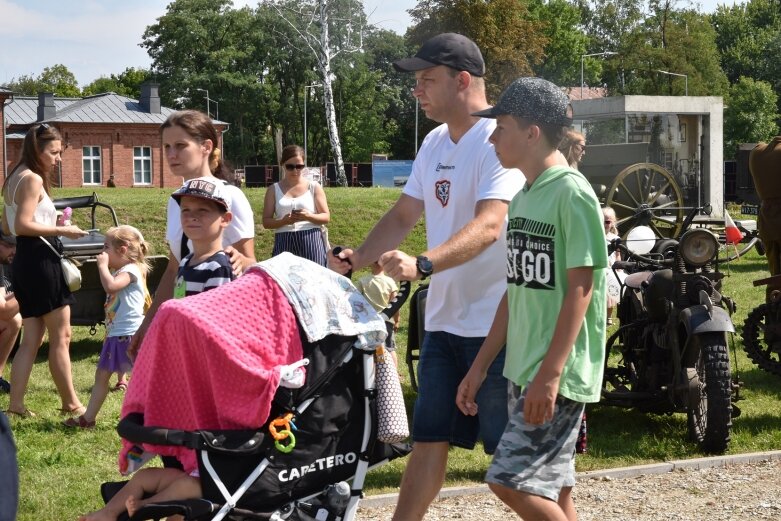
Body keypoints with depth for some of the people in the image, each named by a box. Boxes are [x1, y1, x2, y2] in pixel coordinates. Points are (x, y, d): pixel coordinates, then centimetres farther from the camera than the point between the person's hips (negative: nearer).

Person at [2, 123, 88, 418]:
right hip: (40, 260, -10)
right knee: (61, 337, -1)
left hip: (24, 262, 10)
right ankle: (71, 404, 5)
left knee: (32, 339, 9)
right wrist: (61, 231, -17)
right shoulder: (33, 179, -13)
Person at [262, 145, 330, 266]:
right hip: (284, 243, 0)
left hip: (311, 242, 0)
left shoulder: (314, 187, 7)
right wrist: (284, 221, -15)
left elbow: (326, 217, 6)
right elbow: (266, 222, 5)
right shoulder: (274, 190, 7)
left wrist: (309, 216, -15)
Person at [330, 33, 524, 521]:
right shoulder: (434, 143, 11)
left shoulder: (498, 142, -16)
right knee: (429, 438, 11)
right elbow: (404, 215, 17)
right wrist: (358, 257, 0)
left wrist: (422, 265, -42)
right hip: (444, 319, 8)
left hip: (496, 321, -8)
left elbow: (487, 227, -29)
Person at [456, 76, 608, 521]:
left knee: (511, 481, -12)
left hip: (559, 373, -9)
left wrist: (551, 373, -22)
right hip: (523, 369, 9)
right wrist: (481, 366, 15)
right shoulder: (523, 196, 12)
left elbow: (580, 288, -17)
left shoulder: (572, 193, -14)